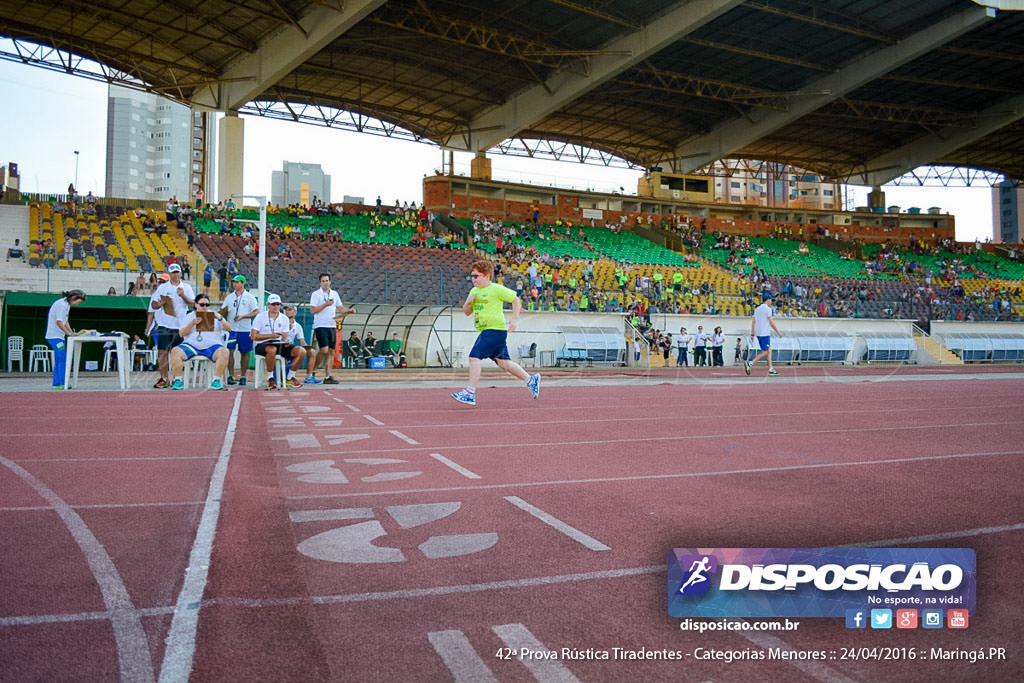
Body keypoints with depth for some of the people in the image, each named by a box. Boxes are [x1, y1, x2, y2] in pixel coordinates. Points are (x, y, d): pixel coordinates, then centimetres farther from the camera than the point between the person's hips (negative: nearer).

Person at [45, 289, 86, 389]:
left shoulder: (67, 305, 15)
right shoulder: (61, 304, -16)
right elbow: (59, 322, -20)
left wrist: (71, 332, 8)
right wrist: (69, 333, -16)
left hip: (59, 336, 10)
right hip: (55, 336, -10)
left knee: (58, 360, 12)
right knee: (63, 359, -11)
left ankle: (56, 383, 15)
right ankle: (63, 383, -11)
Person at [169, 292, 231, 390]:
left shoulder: (215, 315, 16)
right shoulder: (188, 316, 16)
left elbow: (228, 328, 6)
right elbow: (181, 334, 5)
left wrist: (220, 318, -11)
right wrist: (192, 323, -10)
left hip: (211, 345, -1)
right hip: (191, 344, 1)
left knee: (224, 352, -32)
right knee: (175, 351, -26)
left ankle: (216, 381, -27)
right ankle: (178, 381, -18)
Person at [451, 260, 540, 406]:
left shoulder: (496, 289, -8)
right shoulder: (473, 291, 14)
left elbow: (516, 300, -2)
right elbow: (467, 312, 18)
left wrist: (514, 320, -8)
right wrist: (468, 301, -2)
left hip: (495, 329, -9)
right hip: (485, 331, 9)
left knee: (474, 357, -17)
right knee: (503, 362, 14)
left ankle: (470, 393, -15)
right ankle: (531, 380, 30)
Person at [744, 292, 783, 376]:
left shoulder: (757, 309, 15)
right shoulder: (767, 309, -8)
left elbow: (753, 322, 13)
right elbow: (771, 322, -11)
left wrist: (752, 334, 14)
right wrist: (778, 332, -2)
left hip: (758, 333, 8)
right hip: (765, 334, -8)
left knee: (769, 350, 12)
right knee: (765, 352, -7)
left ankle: (770, 369, 9)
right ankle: (750, 364, -19)